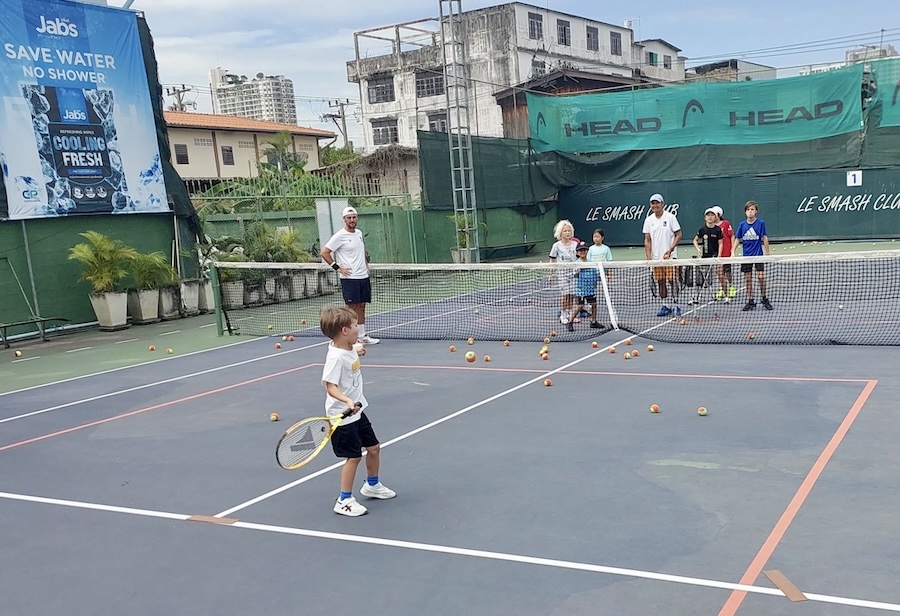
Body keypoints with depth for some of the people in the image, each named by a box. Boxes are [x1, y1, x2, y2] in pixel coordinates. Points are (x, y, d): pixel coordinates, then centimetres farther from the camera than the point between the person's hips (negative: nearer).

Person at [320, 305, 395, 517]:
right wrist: (347, 401, -44)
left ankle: (372, 485, 41)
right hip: (343, 416, -9)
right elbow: (331, 387, -32)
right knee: (353, 456, -4)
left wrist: (358, 350, 16)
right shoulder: (336, 357, -26)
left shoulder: (349, 348, 1)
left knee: (373, 447, 18)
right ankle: (344, 501, 11)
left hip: (357, 411, 9)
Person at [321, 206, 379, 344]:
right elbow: (324, 253, -10)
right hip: (349, 278, -7)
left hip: (364, 276, 7)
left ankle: (362, 336, 16)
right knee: (352, 308, -5)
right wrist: (338, 268, -13)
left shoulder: (359, 233, 12)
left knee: (361, 307, 10)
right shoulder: (339, 236, -10)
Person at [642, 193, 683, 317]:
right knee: (661, 282, 7)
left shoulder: (670, 217, -4)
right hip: (656, 257, 4)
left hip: (670, 256, -4)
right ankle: (665, 306, 14)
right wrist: (649, 257, -2)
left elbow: (678, 235, -3)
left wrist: (670, 250, -14)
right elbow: (647, 240, 7)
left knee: (672, 280, -6)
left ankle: (675, 305, 2)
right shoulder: (649, 220, 7)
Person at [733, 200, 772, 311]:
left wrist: (767, 253, -2)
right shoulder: (742, 224, 3)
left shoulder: (761, 223, -4)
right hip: (746, 255, 3)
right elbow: (737, 239, 8)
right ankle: (751, 302, 13)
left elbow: (764, 238, -2)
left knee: (761, 277, -10)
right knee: (748, 279, 5)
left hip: (758, 255, -3)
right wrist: (733, 252, -2)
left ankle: (764, 299, 8)